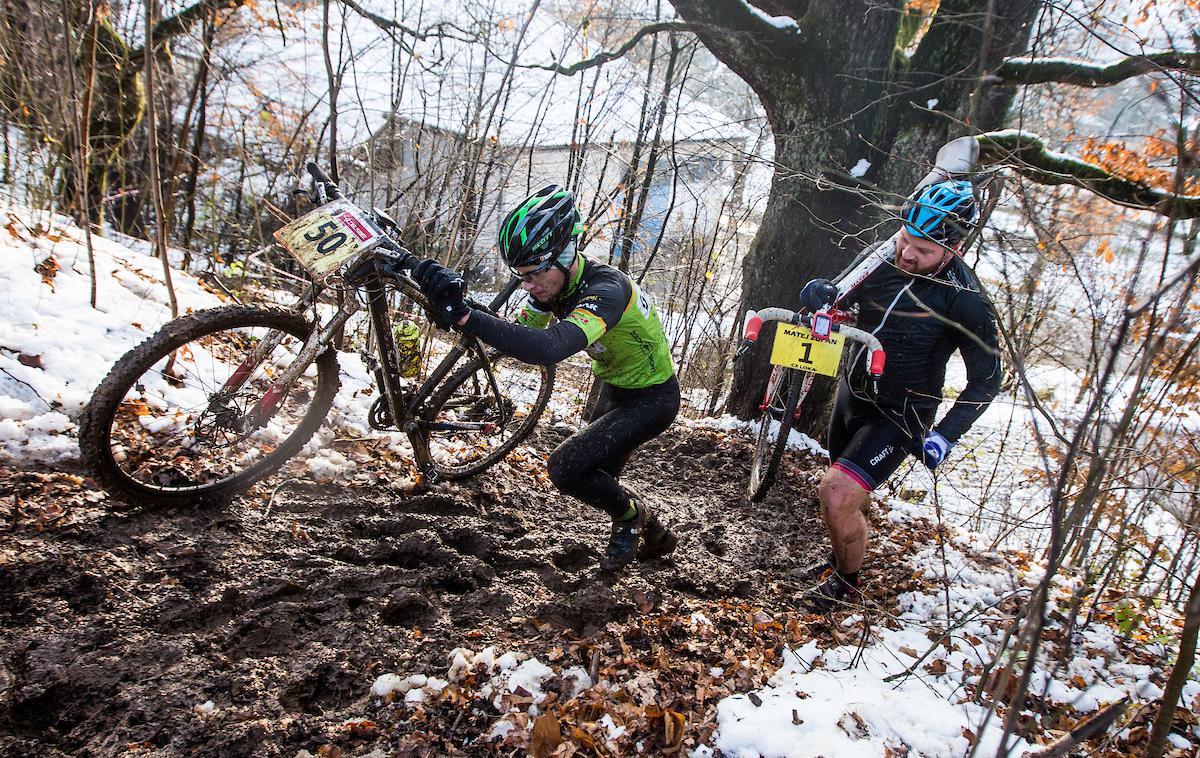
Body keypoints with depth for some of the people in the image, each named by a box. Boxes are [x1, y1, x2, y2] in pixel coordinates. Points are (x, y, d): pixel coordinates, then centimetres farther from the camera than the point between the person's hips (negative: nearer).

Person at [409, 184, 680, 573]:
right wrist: (450, 305, -24)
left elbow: (548, 349, -52)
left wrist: (464, 315, -59)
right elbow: (520, 334, -9)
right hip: (614, 388, 9)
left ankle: (630, 516, 7)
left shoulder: (605, 289, -36)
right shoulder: (554, 283, -9)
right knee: (595, 480, 15)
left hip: (651, 398, -9)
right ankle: (654, 535, 39)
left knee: (566, 467, -20)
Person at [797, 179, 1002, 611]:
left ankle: (847, 582, 9)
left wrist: (944, 435, -24)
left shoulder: (965, 301, -21)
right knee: (846, 492, 23)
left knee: (836, 494, -19)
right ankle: (844, 555, 53)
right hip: (852, 394, 6)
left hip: (898, 415, -6)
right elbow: (844, 298, 2)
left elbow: (986, 379, -14)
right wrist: (821, 293, -23)